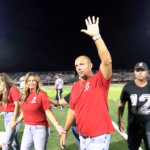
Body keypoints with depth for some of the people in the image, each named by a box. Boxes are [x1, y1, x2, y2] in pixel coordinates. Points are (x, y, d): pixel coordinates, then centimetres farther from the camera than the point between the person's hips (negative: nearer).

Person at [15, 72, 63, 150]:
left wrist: (56, 124, -27)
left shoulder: (42, 95, -11)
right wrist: (16, 122, 20)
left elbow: (48, 112, -16)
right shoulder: (25, 96, 6)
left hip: (40, 129, -6)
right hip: (27, 128, 6)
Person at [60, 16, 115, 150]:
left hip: (99, 137, -6)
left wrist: (96, 36, -32)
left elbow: (107, 61, -30)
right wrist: (65, 131, 11)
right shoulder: (75, 86, 5)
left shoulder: (100, 80, -12)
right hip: (83, 137, 6)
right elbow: (72, 110, 12)